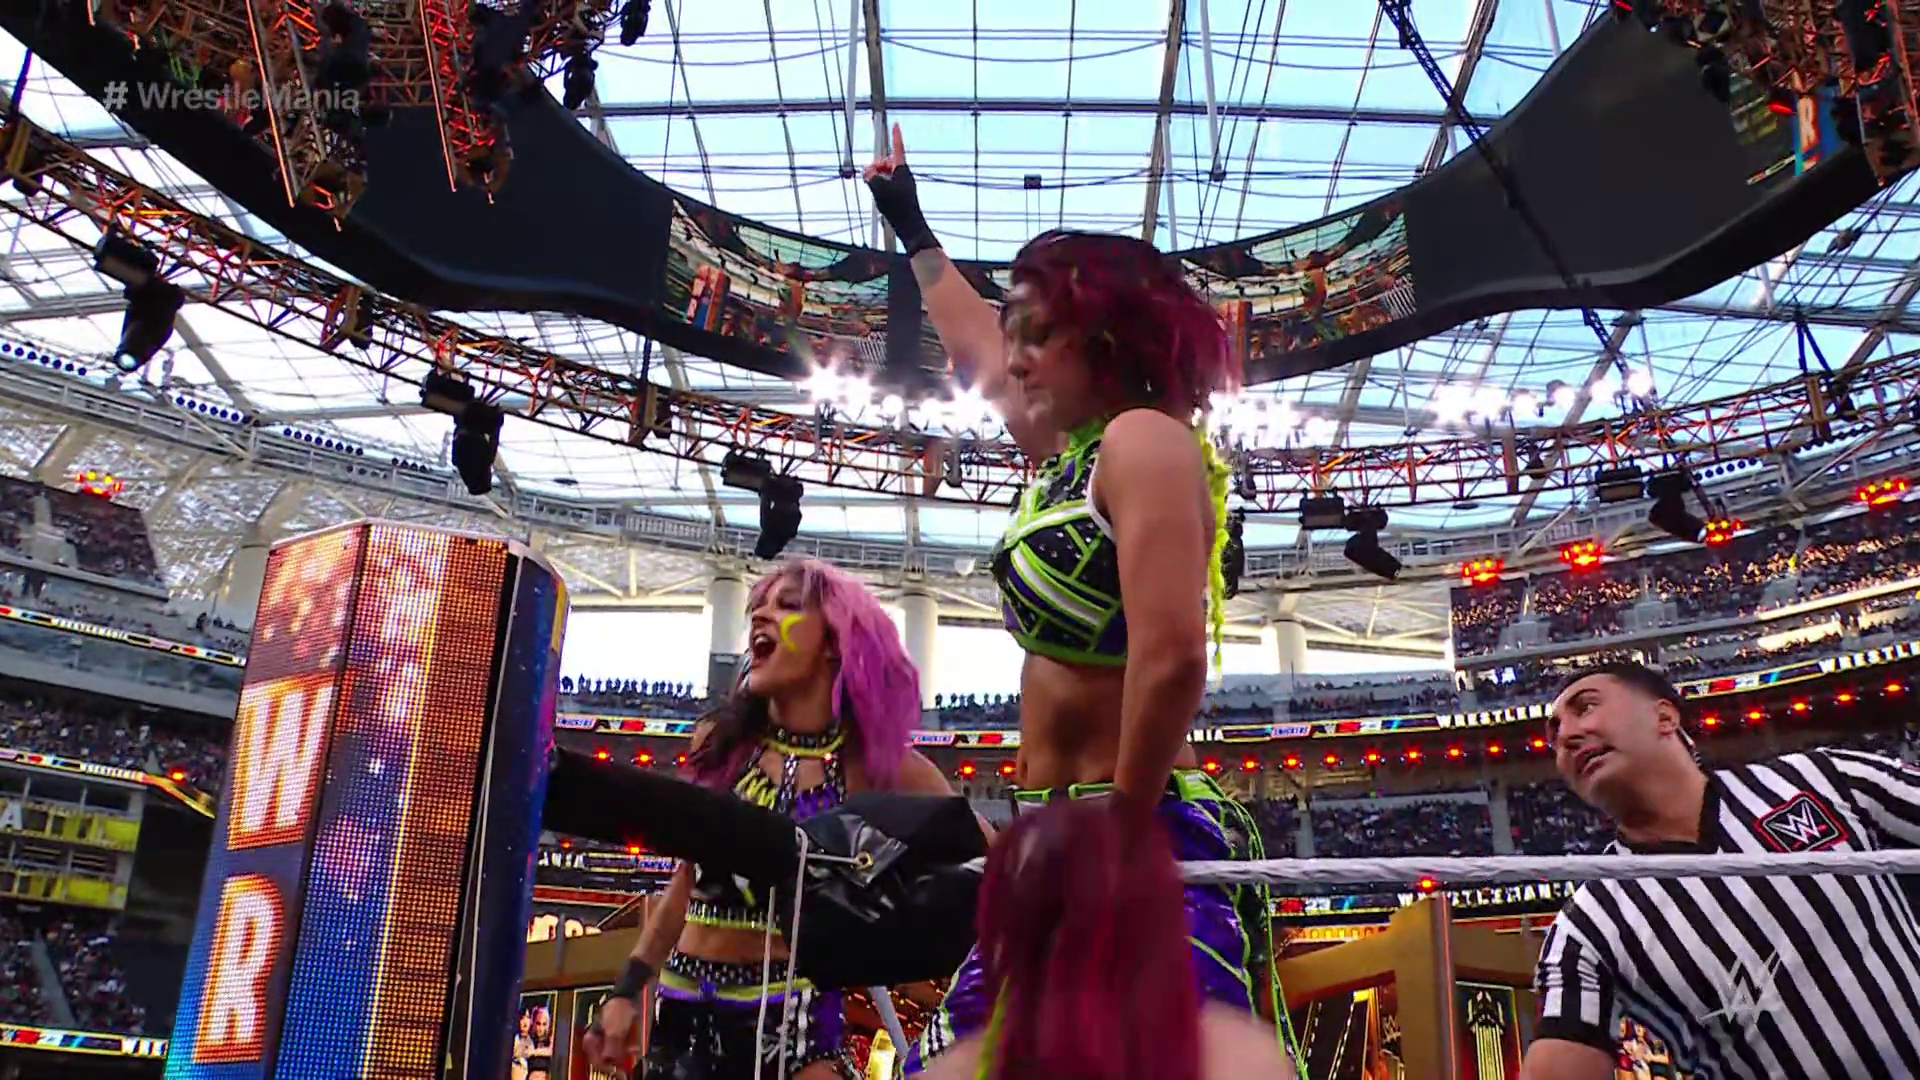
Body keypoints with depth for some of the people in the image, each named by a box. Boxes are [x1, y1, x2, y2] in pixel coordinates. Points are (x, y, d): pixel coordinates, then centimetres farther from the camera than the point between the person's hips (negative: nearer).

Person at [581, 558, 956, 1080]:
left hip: (793, 1011, -3)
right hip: (686, 1006, 3)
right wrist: (628, 990, 13)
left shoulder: (872, 762, -7)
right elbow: (689, 879, 12)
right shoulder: (719, 741, 1)